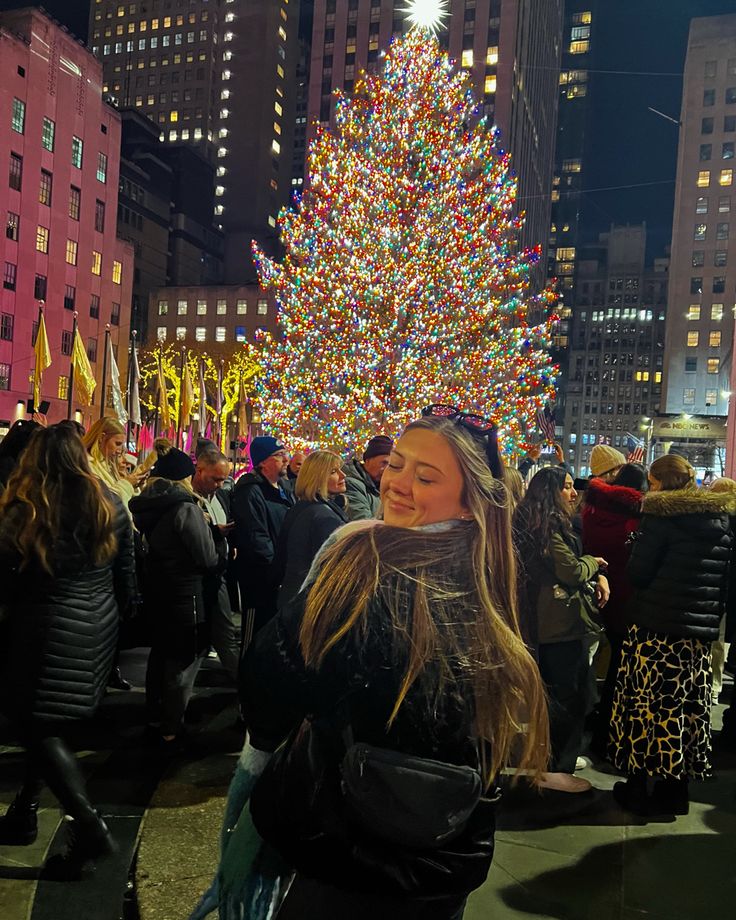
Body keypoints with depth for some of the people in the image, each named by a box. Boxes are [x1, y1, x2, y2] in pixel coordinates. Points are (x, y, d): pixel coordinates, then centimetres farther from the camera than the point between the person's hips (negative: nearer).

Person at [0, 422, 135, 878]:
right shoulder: (109, 504, 1)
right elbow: (126, 572, 7)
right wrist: (115, 615, 20)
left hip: (49, 629, -5)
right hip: (98, 626, 6)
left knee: (39, 726, 5)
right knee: (46, 723, 20)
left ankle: (90, 826, -2)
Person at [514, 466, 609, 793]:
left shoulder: (547, 523, 14)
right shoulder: (550, 524, -18)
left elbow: (569, 564, 16)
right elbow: (572, 572, -21)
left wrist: (598, 576, -2)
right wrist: (594, 563, -1)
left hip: (550, 623, 10)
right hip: (563, 623, -10)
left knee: (557, 693, 20)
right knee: (568, 696, -2)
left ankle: (559, 755, 33)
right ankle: (556, 769, 7)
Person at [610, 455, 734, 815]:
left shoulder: (662, 515, -11)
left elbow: (638, 572, -9)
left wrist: (637, 541, 8)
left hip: (656, 626, -6)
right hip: (700, 629, 7)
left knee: (646, 702, 3)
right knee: (688, 704, 12)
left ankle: (637, 787, 10)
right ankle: (675, 788, 21)